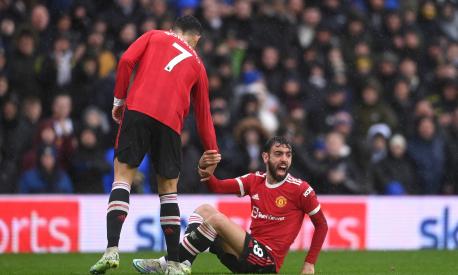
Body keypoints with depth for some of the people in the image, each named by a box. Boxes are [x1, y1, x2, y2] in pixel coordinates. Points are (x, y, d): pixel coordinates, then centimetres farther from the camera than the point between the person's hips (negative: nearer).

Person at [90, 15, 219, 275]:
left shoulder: (155, 36, 21)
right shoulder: (197, 64, 24)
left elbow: (127, 61, 3)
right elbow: (203, 114, 27)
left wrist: (119, 100, 11)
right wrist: (213, 154, 34)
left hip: (138, 110, -1)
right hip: (170, 122, 1)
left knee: (123, 175, -2)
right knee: (168, 189, 12)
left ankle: (112, 250, -19)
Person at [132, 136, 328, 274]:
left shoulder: (299, 189, -6)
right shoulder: (255, 181, 9)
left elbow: (321, 225, 0)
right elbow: (218, 187, -1)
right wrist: (203, 169, -23)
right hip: (246, 256, 7)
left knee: (216, 219, -21)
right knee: (204, 210, 6)